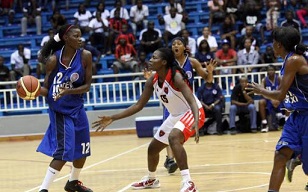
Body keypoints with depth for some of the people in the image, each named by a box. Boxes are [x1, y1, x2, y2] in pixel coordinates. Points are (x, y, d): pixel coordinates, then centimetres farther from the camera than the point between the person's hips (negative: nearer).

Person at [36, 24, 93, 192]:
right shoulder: (54, 60, -15)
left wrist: (68, 91, -24)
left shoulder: (85, 56, -8)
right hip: (60, 109, -5)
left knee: (82, 147, 15)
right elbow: (46, 89, -9)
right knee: (64, 150, -14)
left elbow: (87, 86, -7)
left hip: (77, 108, 5)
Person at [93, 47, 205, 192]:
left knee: (173, 138, -36)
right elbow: (139, 105, 1)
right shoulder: (152, 81, -6)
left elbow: (192, 101, -38)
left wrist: (196, 122, -56)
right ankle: (151, 179, 47)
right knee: (152, 148, 18)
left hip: (192, 113, -9)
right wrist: (112, 118, -4)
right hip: (175, 116, 9)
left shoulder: (176, 77, -29)